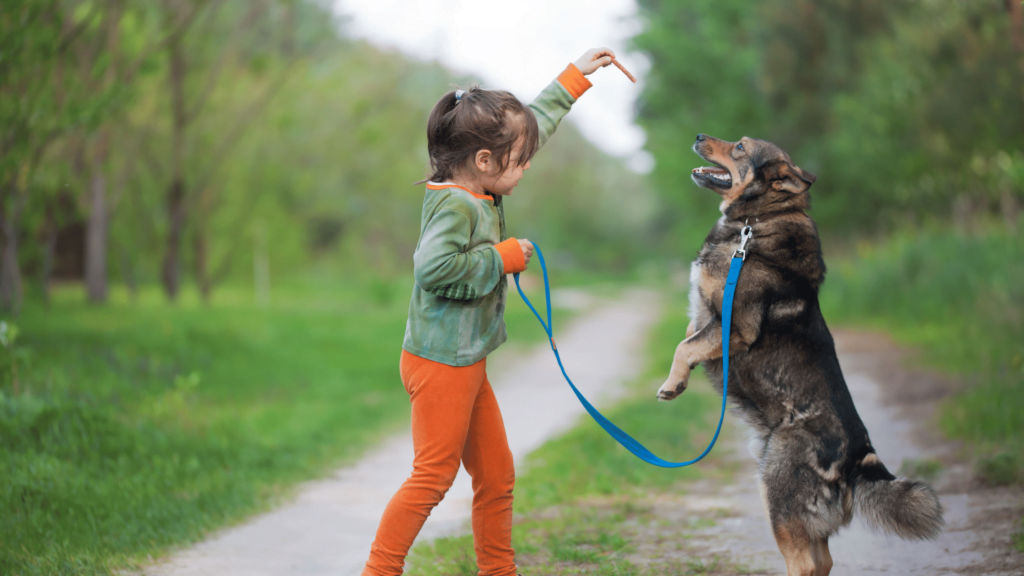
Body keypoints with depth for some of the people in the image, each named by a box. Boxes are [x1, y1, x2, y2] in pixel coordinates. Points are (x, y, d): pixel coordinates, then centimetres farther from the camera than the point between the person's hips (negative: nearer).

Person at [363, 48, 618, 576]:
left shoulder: (482, 194, 9)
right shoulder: (454, 205, -19)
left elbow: (533, 124, 21)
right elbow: (434, 266, -33)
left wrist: (575, 77, 25)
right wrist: (503, 257, -21)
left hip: (467, 364, 10)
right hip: (440, 364, -10)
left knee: (496, 474, 14)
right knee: (433, 477, -6)